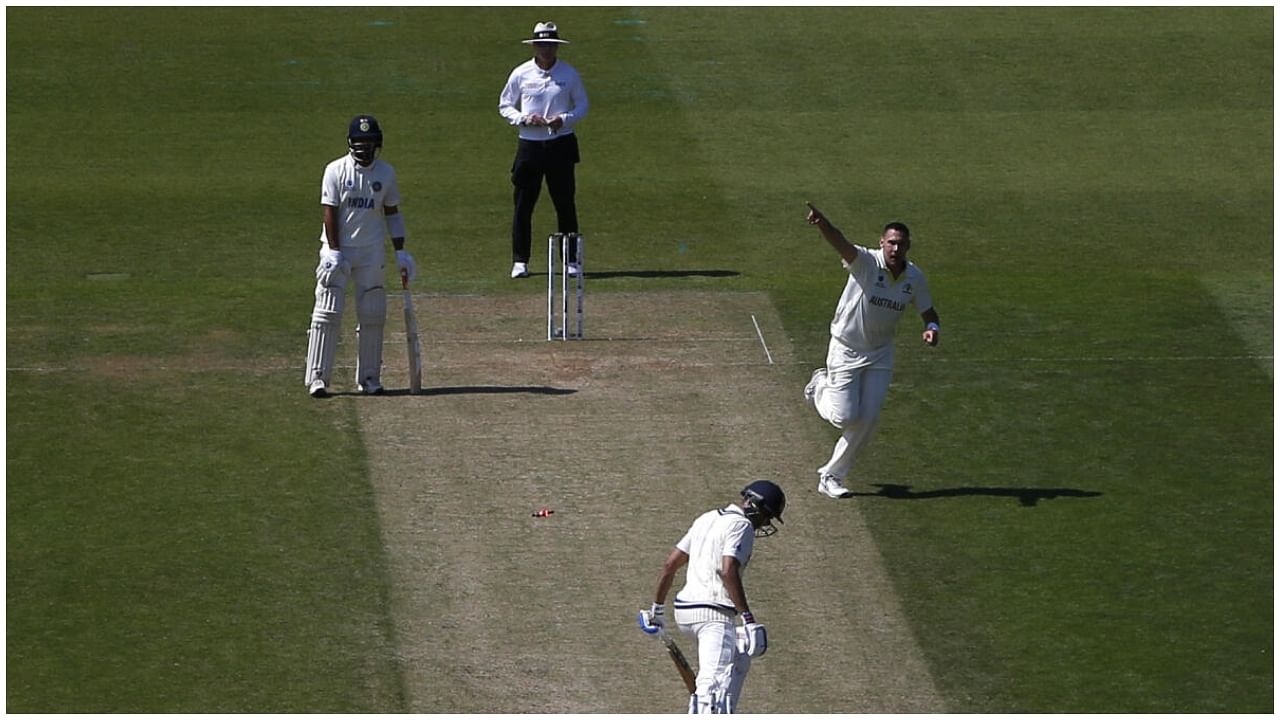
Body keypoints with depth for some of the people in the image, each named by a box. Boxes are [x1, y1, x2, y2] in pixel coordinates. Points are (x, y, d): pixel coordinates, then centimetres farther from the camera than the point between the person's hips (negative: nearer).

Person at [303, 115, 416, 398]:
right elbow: (330, 213, -8)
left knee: (372, 316, 3)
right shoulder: (336, 171, -5)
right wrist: (334, 253, -14)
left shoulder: (386, 173, 4)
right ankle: (317, 377, -6)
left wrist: (401, 251, 3)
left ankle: (369, 377, 12)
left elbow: (391, 213, 10)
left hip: (372, 252, 3)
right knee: (327, 313, -7)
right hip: (338, 250, -3)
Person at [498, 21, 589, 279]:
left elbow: (583, 105, 10)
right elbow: (504, 105, 9)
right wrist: (523, 118, -11)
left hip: (561, 144, 0)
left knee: (566, 204, 1)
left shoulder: (569, 74, 3)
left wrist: (564, 119, -10)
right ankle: (520, 261, 7)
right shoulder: (521, 74, 3)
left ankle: (572, 259, 9)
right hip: (530, 144, 0)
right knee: (523, 205, 0)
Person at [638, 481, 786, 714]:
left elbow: (670, 564, 21)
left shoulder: (707, 519, 19)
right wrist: (747, 617, -24)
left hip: (684, 611, 9)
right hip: (713, 613, -9)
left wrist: (657, 607, 28)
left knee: (738, 660, 28)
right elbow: (728, 571, -22)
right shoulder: (741, 526, -7)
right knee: (716, 683, -22)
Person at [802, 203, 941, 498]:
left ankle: (831, 476, 17)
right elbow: (841, 243, -43)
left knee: (867, 420, 1)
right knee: (846, 417, -4)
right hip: (846, 349, -5)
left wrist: (931, 328, -17)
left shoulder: (915, 277, -6)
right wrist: (822, 224, -64)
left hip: (880, 354, 5)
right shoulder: (866, 263, -22)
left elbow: (928, 311, 8)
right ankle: (821, 388, 31)